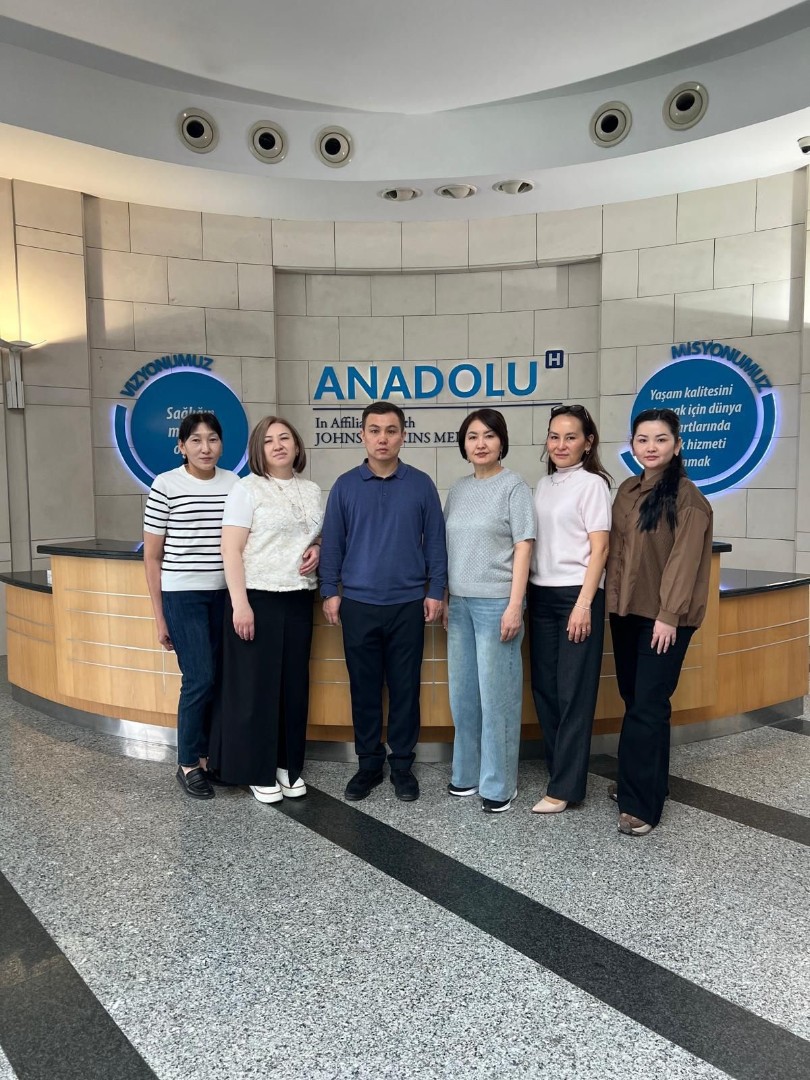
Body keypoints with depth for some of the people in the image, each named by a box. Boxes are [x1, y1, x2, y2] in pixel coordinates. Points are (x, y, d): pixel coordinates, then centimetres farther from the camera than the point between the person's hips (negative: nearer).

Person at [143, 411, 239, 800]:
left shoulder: (235, 484, 4)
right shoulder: (165, 485, -5)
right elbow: (152, 556, -1)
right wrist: (159, 617, -2)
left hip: (225, 595, 4)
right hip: (182, 596, -3)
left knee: (218, 680, 7)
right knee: (200, 680, -5)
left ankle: (205, 755, 25)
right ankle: (187, 764, 14)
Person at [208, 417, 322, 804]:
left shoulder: (312, 491, 12)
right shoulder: (247, 489, -5)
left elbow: (321, 537, 24)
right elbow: (230, 550, -11)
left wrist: (317, 550, 0)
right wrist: (240, 603, -18)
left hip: (299, 599, 5)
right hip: (258, 598, -5)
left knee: (294, 683, 10)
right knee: (257, 685, 2)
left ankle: (288, 765, 25)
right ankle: (258, 772, 16)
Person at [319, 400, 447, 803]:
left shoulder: (421, 484, 1)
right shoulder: (345, 486, 2)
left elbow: (435, 541, 3)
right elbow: (332, 542, 4)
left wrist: (435, 592, -1)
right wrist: (329, 592, 0)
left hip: (408, 604, 0)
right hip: (358, 604, 1)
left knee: (405, 689, 8)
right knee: (364, 689, 10)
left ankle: (402, 764, 23)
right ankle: (368, 763, 25)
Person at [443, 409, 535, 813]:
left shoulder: (514, 486, -5)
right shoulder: (458, 489, 11)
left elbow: (523, 549, -9)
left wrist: (515, 606, -15)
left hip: (496, 602, -6)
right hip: (460, 603, 6)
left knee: (496, 694, 0)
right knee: (462, 693, 12)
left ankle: (498, 784, 13)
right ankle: (466, 772, 27)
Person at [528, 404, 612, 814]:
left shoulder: (592, 484, -5)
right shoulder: (544, 485, 13)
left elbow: (599, 550, -10)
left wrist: (584, 604, -17)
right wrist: (525, 595, 10)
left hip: (576, 595, -6)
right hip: (541, 595, 7)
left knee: (573, 691, 0)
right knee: (544, 686, 9)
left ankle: (565, 786, 8)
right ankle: (559, 766, 25)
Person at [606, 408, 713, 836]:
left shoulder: (687, 498, -9)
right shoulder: (627, 491, 10)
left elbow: (684, 560, -13)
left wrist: (669, 614, -17)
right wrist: (613, 600, 9)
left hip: (663, 617, -6)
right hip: (625, 611, 6)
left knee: (647, 707, -6)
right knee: (634, 700, 14)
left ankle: (640, 804, 3)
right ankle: (638, 783, 30)